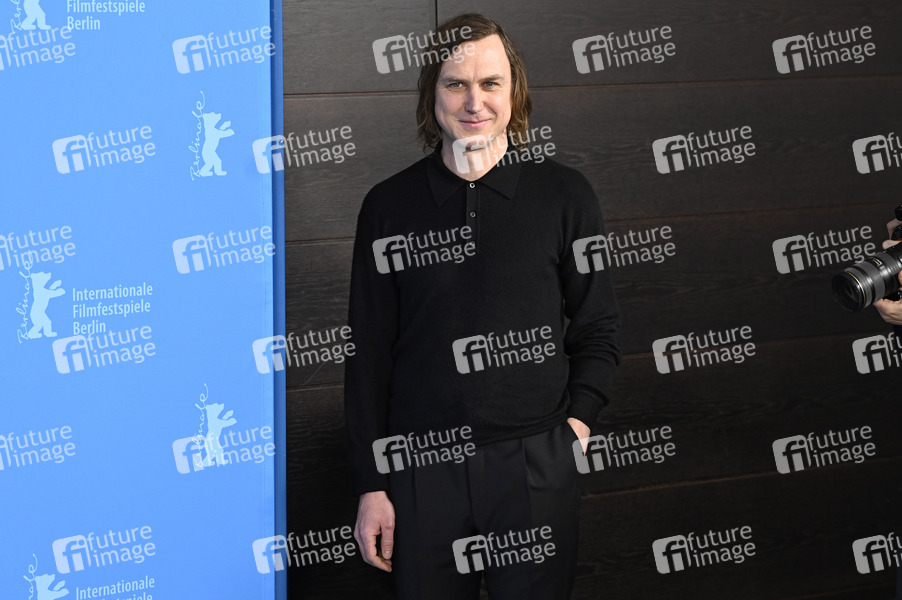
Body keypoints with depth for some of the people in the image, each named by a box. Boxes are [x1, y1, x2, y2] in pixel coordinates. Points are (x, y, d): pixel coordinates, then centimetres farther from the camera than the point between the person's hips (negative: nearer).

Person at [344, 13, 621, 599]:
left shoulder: (565, 195, 1)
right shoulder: (390, 206, 3)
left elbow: (598, 327, 9)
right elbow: (369, 354, 4)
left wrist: (577, 423, -5)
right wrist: (371, 484, 2)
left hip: (537, 465, 0)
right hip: (421, 464, 1)